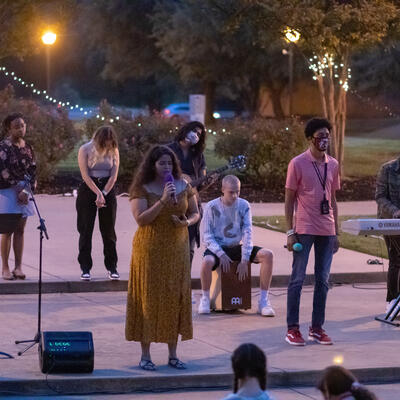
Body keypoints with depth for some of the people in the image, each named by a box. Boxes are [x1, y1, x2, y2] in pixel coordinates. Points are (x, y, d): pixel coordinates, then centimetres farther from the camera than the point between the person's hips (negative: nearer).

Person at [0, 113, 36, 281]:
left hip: (23, 194, 5)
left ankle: (18, 267, 8)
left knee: (20, 230, 6)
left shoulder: (28, 148, 10)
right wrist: (19, 187, -13)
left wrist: (26, 190, -7)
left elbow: (32, 171, 8)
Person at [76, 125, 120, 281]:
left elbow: (114, 175, -2)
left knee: (109, 230, 3)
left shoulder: (113, 151, 2)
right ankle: (85, 268, 3)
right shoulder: (85, 150, -6)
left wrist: (103, 194, -13)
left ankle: (112, 267, 9)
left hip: (108, 189, 2)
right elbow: (85, 175, -11)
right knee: (86, 230, -2)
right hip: (88, 190, -2)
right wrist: (98, 193, -19)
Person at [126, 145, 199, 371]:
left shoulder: (183, 186, 7)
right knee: (148, 299, -2)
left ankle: (173, 354, 13)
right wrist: (163, 201, -24)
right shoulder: (142, 189, -5)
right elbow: (141, 218, -16)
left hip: (177, 250, 4)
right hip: (150, 250, -4)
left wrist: (187, 222, -8)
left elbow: (195, 213, 14)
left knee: (175, 299, 5)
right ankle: (146, 356, 5)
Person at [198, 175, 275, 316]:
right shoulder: (212, 207, -8)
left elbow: (247, 234, -4)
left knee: (267, 255, -20)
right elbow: (207, 237, -8)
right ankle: (205, 298, -13)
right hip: (217, 248, -3)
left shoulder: (243, 206, -1)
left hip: (236, 247, 3)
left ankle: (264, 301, -15)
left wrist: (244, 261, -14)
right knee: (207, 262, -39)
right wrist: (221, 254, -23)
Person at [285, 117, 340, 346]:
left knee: (323, 280, 7)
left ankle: (317, 328, 14)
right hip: (304, 230, -5)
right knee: (298, 279, -2)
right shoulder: (298, 164, -5)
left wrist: (336, 232, 13)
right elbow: (289, 199, -3)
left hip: (326, 231, 5)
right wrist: (290, 232, -8)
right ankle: (292, 329, 3)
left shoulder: (333, 164, 10)